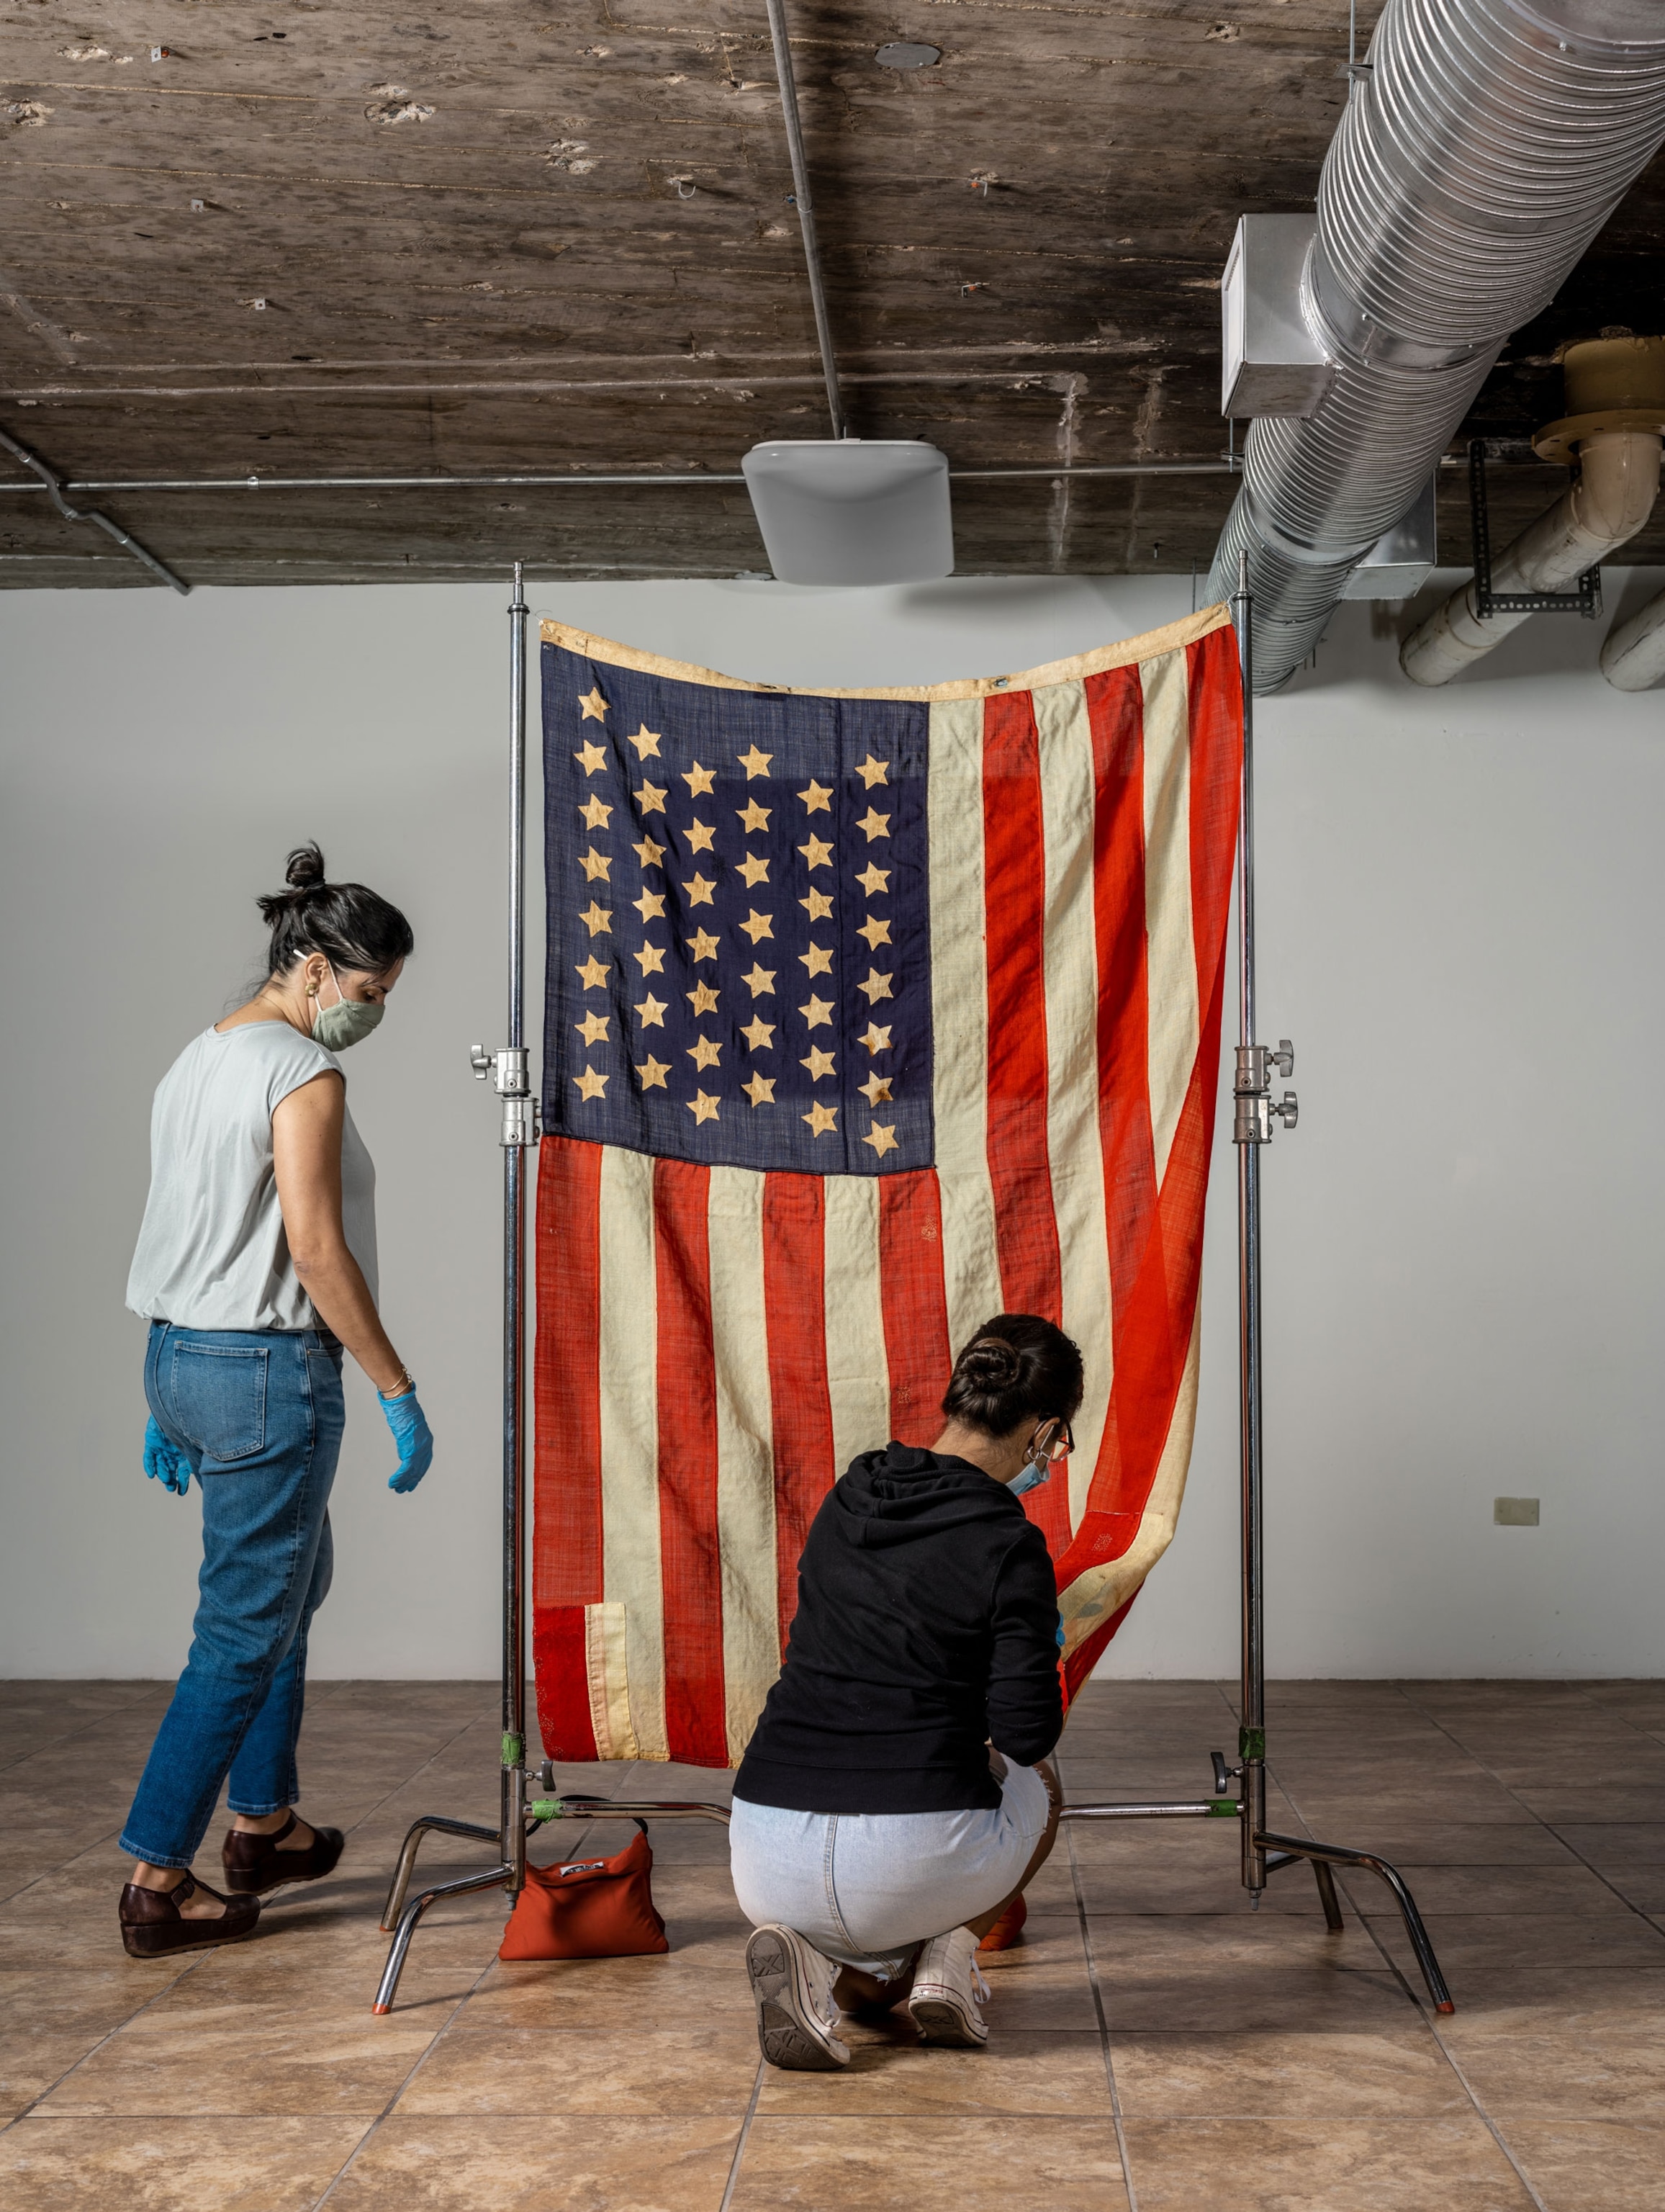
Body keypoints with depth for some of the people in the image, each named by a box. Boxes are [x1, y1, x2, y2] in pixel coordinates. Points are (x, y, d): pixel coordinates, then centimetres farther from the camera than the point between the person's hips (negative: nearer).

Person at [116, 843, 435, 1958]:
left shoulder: (198, 1060, 14)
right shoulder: (303, 1074, -15)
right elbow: (315, 1250, -21)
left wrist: (174, 1396, 21)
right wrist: (400, 1392, -16)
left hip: (179, 1357, 10)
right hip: (267, 1373, -10)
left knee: (293, 1580, 24)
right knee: (245, 1630, -1)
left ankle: (263, 1823, 33)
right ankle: (158, 1882, 6)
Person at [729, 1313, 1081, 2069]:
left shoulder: (846, 1500, 9)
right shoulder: (1009, 1546, -9)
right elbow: (1026, 1731, -10)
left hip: (772, 1862, 4)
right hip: (915, 1858, -4)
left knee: (876, 1990, 36)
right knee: (1036, 1785, 32)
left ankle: (814, 1955, 1)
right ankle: (949, 1951, 9)